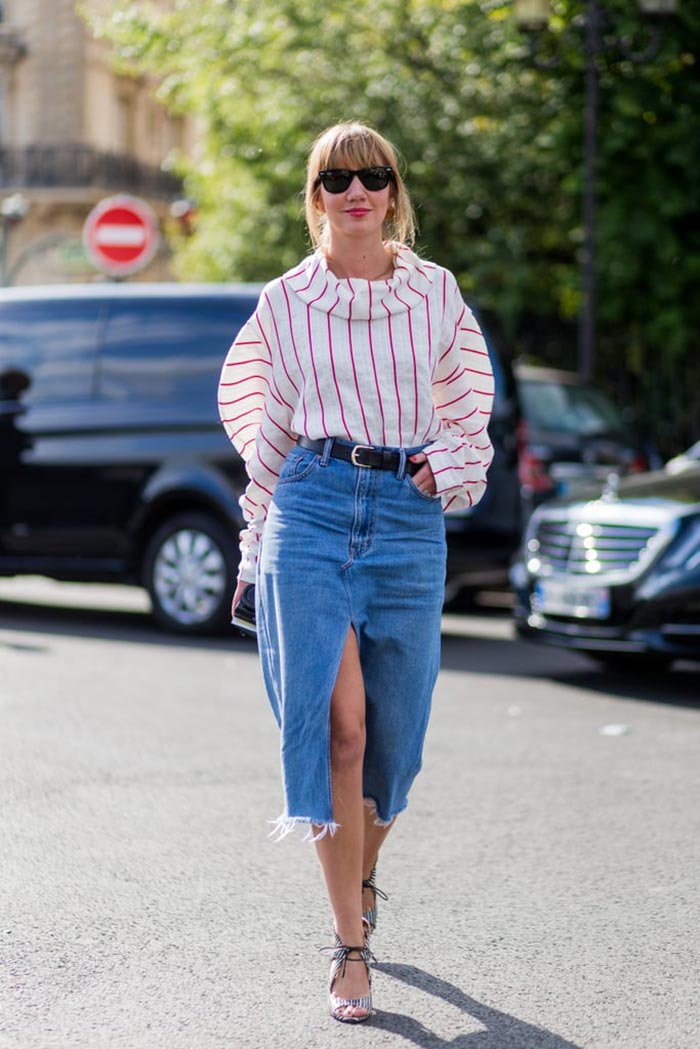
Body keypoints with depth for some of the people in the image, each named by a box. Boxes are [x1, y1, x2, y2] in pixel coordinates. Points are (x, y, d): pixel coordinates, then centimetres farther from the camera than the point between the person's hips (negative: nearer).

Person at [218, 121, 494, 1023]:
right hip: (312, 505, -1)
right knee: (336, 723, -12)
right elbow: (270, 426, 13)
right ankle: (350, 947, -5)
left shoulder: (435, 292, 7)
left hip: (410, 514, 2)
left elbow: (465, 405, 15)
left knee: (392, 728, 7)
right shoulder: (285, 302, 6)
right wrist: (256, 545, 14)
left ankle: (362, 876, 37)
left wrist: (456, 462, -5)